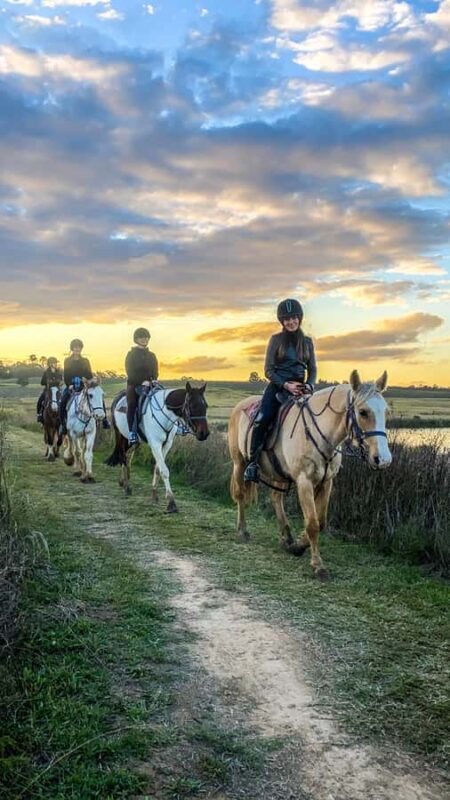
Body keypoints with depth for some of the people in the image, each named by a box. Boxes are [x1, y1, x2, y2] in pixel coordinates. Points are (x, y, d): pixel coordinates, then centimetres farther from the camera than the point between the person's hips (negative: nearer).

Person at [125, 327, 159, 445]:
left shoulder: (151, 356, 17)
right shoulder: (131, 354, 5)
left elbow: (155, 372, 17)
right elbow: (130, 372, -4)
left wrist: (153, 380, -4)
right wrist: (142, 382, -14)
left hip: (148, 385, 3)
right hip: (134, 384, -3)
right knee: (132, 403, -22)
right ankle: (132, 433, -21)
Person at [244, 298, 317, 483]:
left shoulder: (307, 342, 13)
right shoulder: (276, 339, 4)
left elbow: (312, 370, 14)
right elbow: (268, 370, -1)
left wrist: (309, 386, -7)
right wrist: (286, 385, -14)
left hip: (300, 389, 3)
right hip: (278, 386, -3)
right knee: (262, 420, -25)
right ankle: (253, 462, -14)